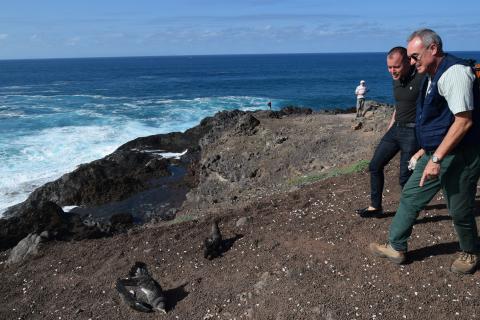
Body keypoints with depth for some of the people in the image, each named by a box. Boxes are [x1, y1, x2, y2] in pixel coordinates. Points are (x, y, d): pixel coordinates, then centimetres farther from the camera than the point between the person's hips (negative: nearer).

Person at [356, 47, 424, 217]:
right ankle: (375, 206, 24)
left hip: (412, 132, -8)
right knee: (375, 166, 10)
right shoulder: (396, 80, 8)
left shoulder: (421, 79, -18)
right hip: (396, 128, 8)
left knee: (405, 178, -3)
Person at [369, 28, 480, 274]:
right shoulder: (433, 77, 11)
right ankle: (396, 248, 22)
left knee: (460, 211, 6)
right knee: (410, 196, 10)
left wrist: (437, 159, -25)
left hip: (459, 156, -9)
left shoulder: (454, 72, -20)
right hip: (436, 153, 9)